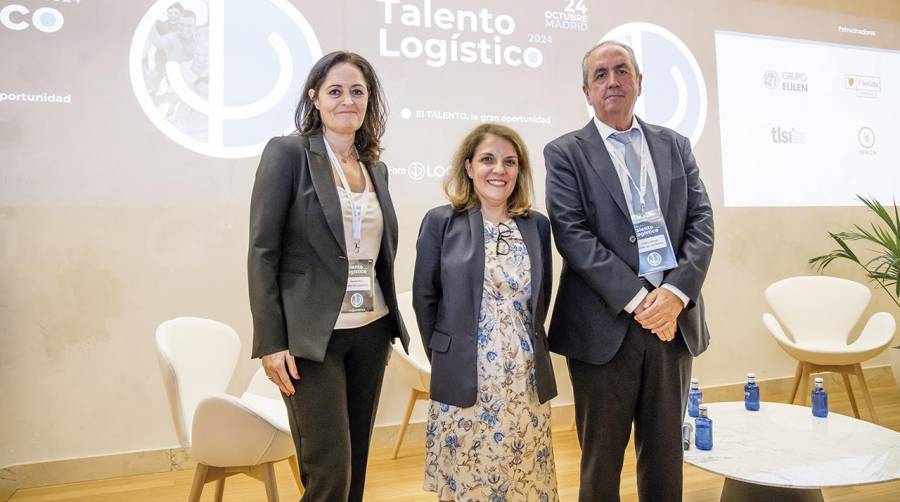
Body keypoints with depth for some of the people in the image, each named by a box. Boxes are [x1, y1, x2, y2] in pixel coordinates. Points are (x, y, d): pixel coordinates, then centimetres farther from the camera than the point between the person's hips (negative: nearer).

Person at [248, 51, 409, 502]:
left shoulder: (376, 168, 12)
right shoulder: (287, 153, -6)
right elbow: (262, 252, -9)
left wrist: (388, 328, 15)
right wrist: (270, 342, -14)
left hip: (371, 333, 6)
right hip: (311, 336, -5)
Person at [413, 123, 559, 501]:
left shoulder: (537, 225, 6)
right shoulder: (441, 221, -4)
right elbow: (424, 298, 1)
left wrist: (527, 347, 10)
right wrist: (443, 357, 4)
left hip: (527, 380, 3)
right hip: (464, 380, -3)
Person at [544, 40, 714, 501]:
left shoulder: (675, 146, 13)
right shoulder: (565, 153, 1)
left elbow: (701, 222, 5)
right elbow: (572, 234, -9)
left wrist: (676, 292, -11)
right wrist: (637, 298, -16)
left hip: (673, 320, 4)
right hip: (606, 325, -3)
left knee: (665, 454, 15)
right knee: (601, 457, 9)